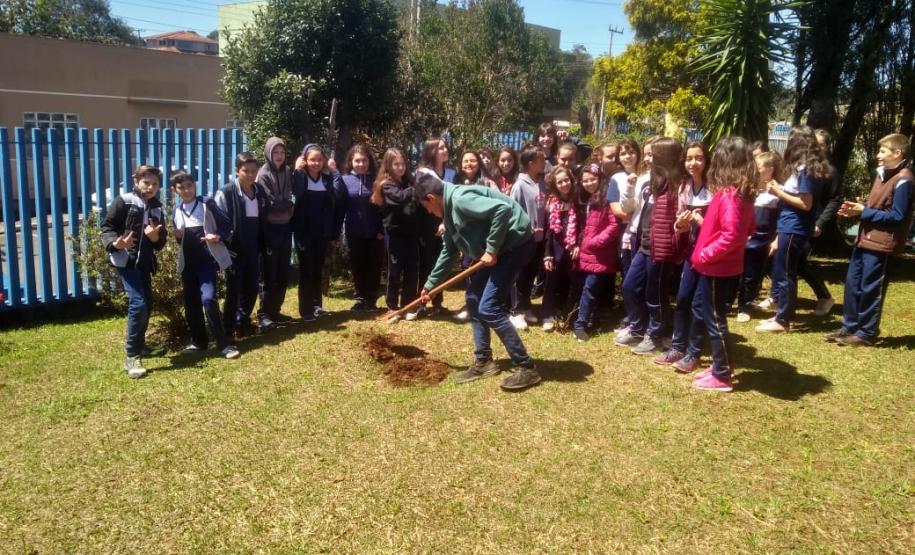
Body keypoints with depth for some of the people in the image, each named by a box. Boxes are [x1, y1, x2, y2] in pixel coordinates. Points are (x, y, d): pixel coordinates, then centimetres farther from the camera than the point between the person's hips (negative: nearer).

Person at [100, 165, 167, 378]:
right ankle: (132, 357, -10)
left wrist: (155, 237, -12)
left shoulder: (157, 208, 12)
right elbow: (107, 226, -8)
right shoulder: (124, 201, -5)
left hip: (144, 262, 7)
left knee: (147, 304, 15)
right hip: (126, 260, -7)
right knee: (138, 303, -16)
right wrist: (114, 243, -27)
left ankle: (138, 344, 35)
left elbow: (161, 243, 12)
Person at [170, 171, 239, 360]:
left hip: (207, 259, -6)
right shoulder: (177, 210, 12)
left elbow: (228, 225, -1)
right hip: (188, 262, 6)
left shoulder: (207, 204, -3)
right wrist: (177, 236, 0)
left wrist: (219, 237, -20)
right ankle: (198, 341, 22)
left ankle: (223, 344, -11)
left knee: (208, 299, -18)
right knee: (190, 302, 7)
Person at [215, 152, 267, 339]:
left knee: (251, 288, 12)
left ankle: (243, 322, 28)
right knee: (233, 290, 2)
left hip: (253, 250, 5)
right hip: (234, 250, -5)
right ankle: (228, 328, 14)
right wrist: (225, 245, -22)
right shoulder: (226, 193, -10)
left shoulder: (260, 191, 8)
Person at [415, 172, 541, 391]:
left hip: (515, 243, -11)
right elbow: (448, 251, 24)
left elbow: (503, 209, -33)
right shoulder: (449, 210, 12)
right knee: (473, 300, 14)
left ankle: (526, 368, -5)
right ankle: (483, 361, 22)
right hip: (498, 249, 11)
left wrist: (492, 249, -25)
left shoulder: (460, 199, -20)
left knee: (488, 307, -13)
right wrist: (430, 284, 28)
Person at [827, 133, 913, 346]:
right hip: (865, 239, 9)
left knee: (870, 289, -1)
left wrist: (864, 212, -17)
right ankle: (849, 326, 24)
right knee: (853, 283, 13)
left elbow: (897, 216, -19)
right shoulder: (883, 173, 14)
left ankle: (866, 333, 11)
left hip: (881, 243, -9)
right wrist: (857, 208, 1)